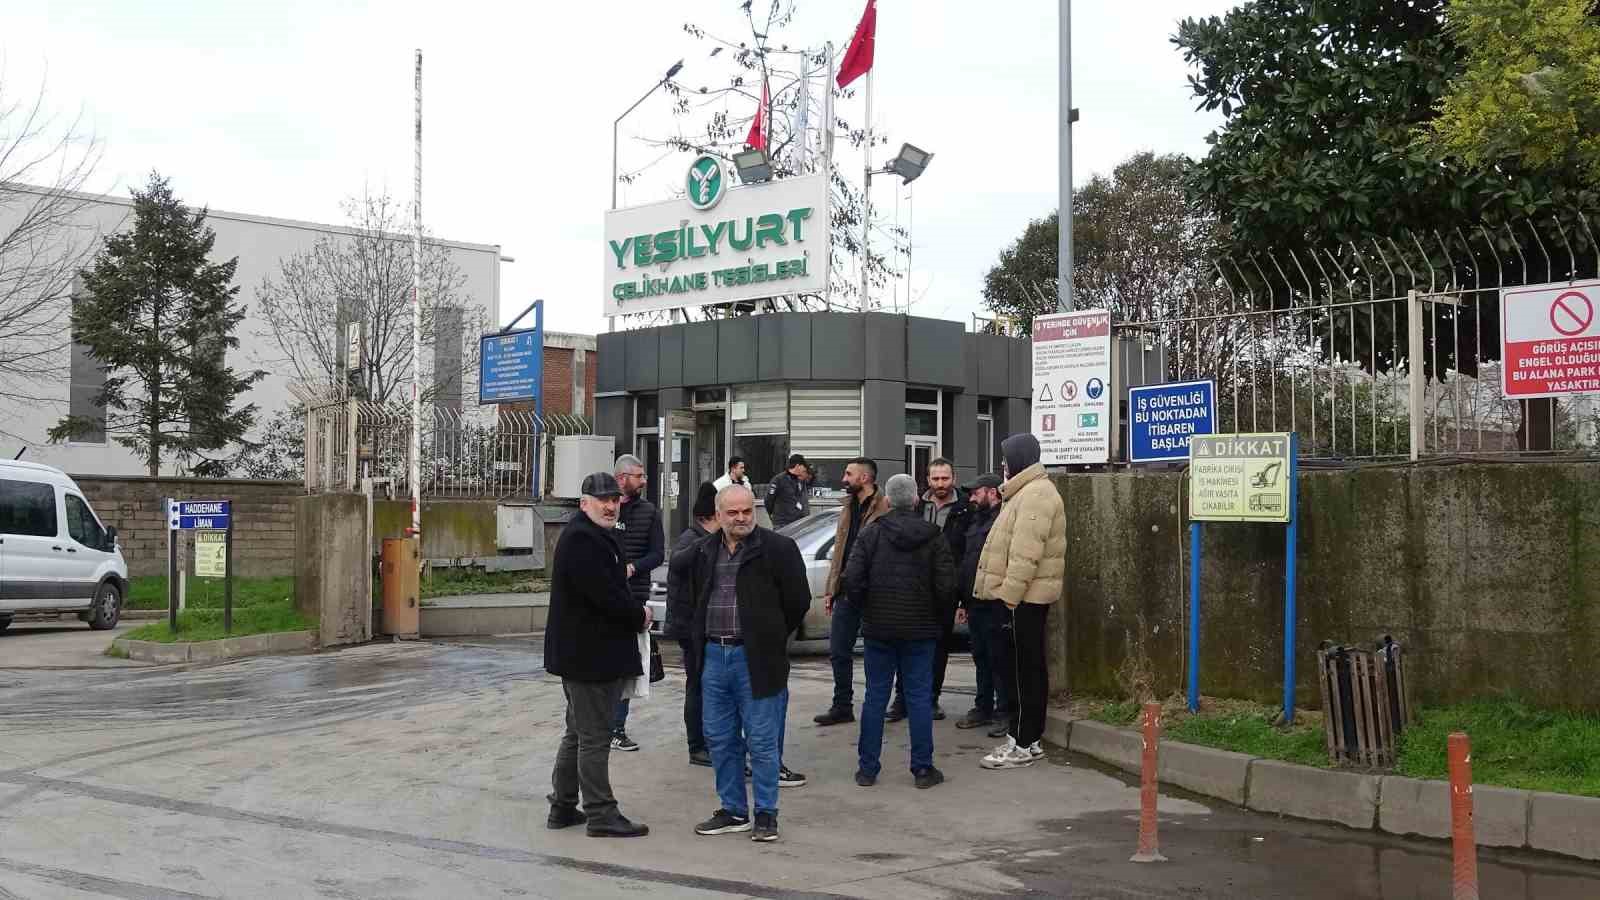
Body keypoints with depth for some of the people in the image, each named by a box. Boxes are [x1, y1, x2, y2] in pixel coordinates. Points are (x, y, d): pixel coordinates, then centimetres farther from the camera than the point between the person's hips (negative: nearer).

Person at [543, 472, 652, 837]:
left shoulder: (599, 537, 17)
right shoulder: (581, 540, -18)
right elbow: (605, 595, -25)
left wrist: (635, 612, 2)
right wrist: (639, 616, -10)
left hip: (587, 653, 11)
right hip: (589, 655, -11)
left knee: (579, 733, 18)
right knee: (594, 737, -5)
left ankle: (563, 807, 26)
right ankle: (600, 814, 1)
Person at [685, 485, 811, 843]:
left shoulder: (777, 549, -7)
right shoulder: (705, 551, 10)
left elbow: (798, 601, -2)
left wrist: (771, 639, 5)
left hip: (755, 660, -5)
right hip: (713, 656, 6)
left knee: (762, 741, 1)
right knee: (719, 739, 11)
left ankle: (765, 814, 11)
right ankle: (733, 810, 22)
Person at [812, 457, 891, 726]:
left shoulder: (886, 508, -11)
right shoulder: (848, 508, 15)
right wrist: (830, 589, 16)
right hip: (847, 591, 8)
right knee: (838, 651, 9)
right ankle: (842, 707, 19)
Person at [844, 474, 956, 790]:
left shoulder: (871, 533, -4)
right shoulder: (933, 536, -3)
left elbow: (852, 579, -11)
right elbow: (946, 585, -8)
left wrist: (868, 608, 6)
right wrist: (940, 620, 7)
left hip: (878, 629, 0)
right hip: (921, 629, 0)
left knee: (875, 696, 7)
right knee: (919, 698, 5)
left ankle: (868, 768, 11)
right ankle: (923, 769, 7)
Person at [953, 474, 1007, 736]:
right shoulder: (975, 522, 19)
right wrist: (963, 601, 20)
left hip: (994, 605, -9)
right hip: (975, 604, 9)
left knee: (998, 659, -4)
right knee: (981, 658, 15)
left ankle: (1004, 712, 3)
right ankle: (983, 707, 23)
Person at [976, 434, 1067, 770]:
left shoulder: (1035, 494, -16)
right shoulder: (1025, 492, 19)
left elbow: (1025, 552, -23)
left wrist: (1010, 594, -24)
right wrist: (1006, 591, 20)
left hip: (1024, 598, -11)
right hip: (1022, 595, 11)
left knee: (1023, 669, -6)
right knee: (1027, 668, 13)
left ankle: (1022, 745, -3)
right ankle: (1026, 737, 19)